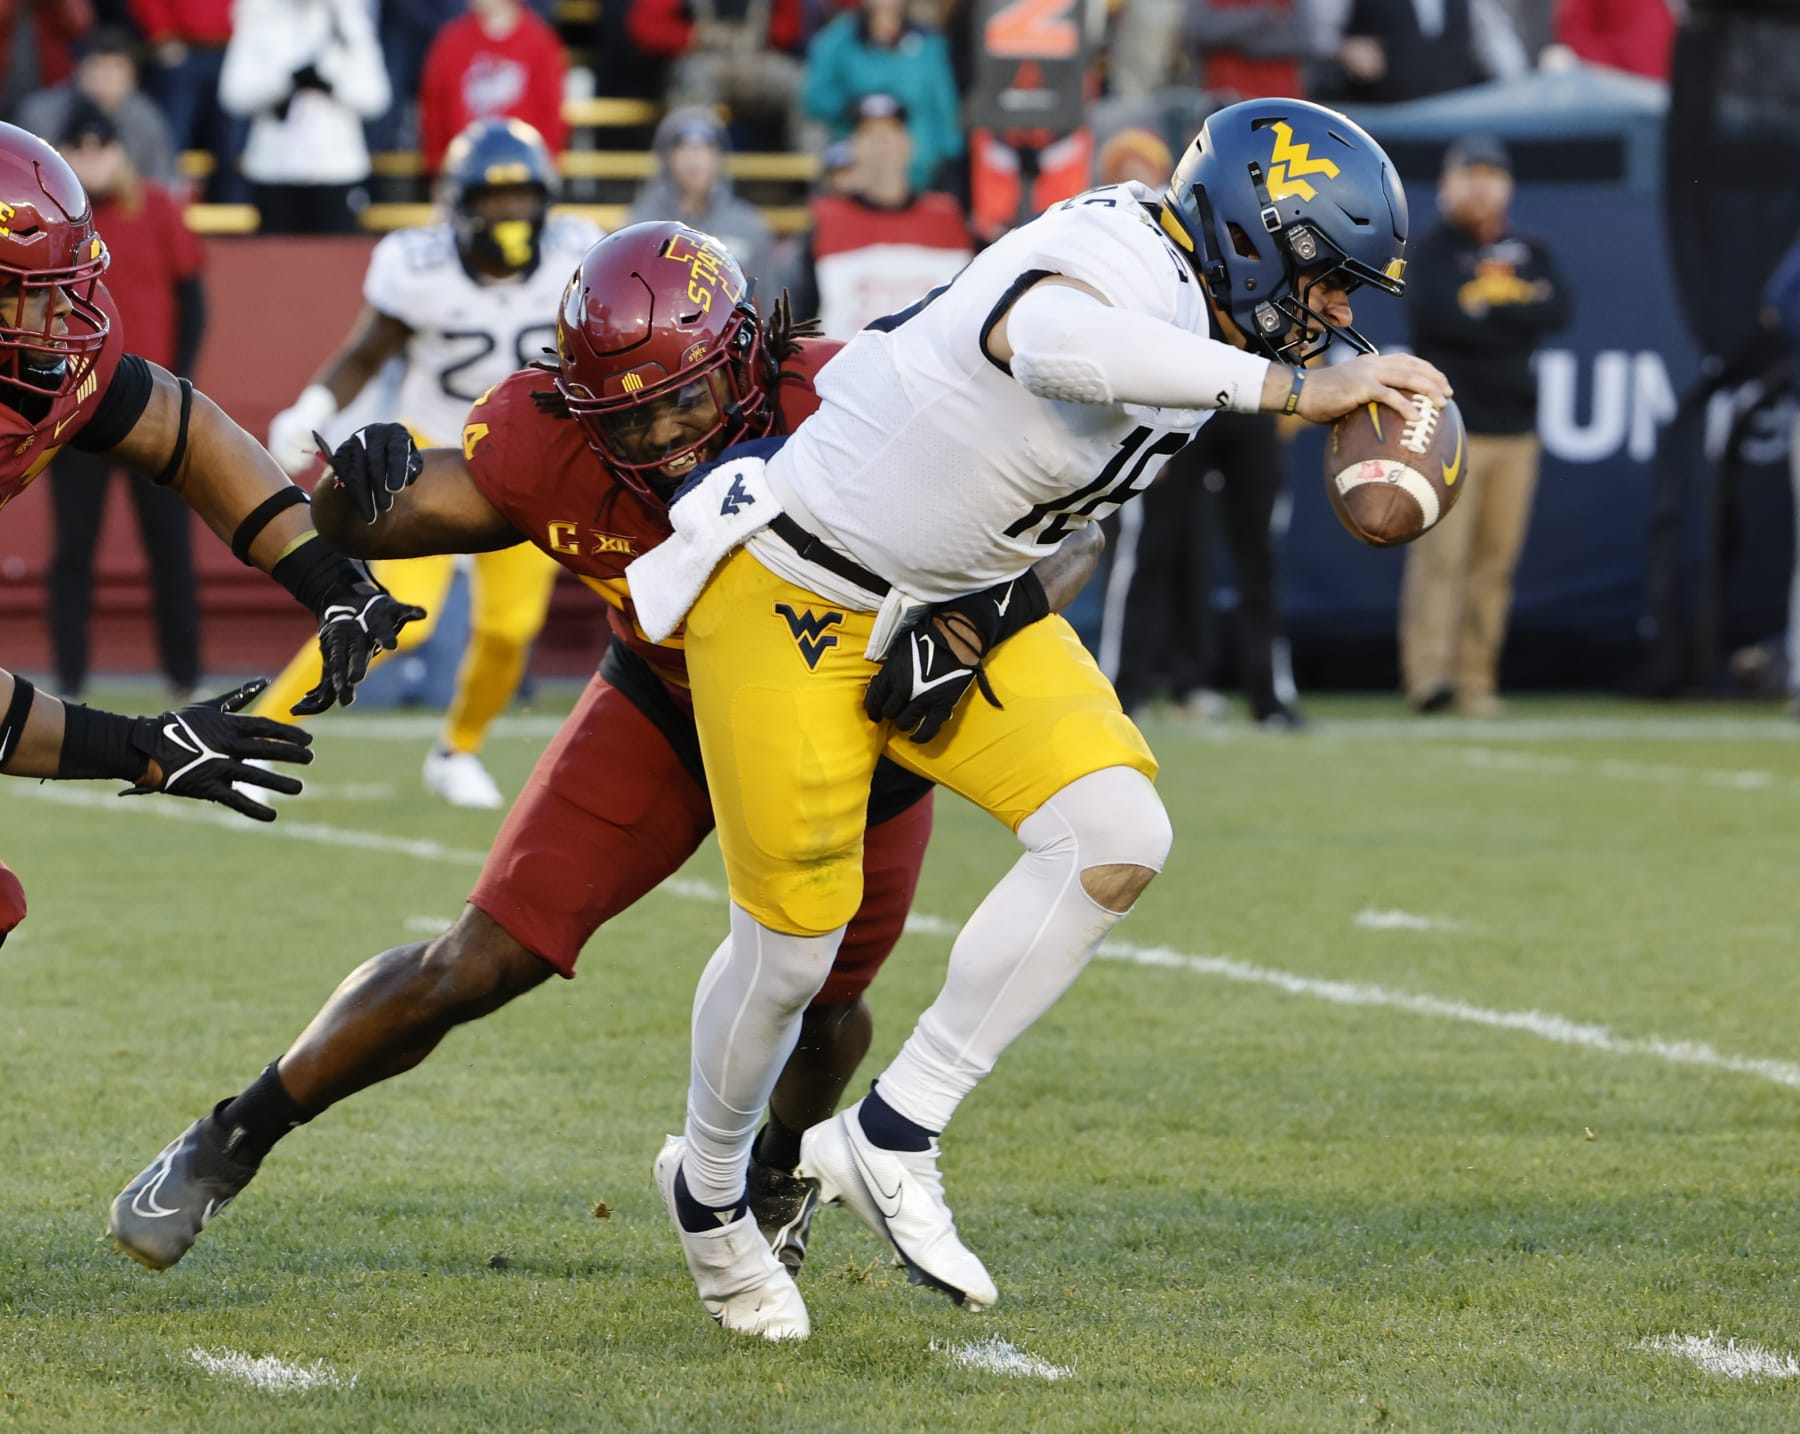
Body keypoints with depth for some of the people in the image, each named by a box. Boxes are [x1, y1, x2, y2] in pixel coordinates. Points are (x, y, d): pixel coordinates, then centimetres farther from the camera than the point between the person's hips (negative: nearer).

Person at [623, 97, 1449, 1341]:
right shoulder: (1125, 266, -29)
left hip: (960, 614, 8)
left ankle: (891, 1140, -3)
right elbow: (1048, 344, -54)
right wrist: (1292, 386, -53)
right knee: (793, 944, 1)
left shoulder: (1198, 313, -1)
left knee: (1118, 837, -13)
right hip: (796, 589, -8)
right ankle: (709, 1184, 32)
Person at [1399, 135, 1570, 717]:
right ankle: (1428, 672, -18)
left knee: (1496, 560, 4)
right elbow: (1432, 315, -17)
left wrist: (1487, 305, -9)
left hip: (1514, 428, 5)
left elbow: (1559, 311, -2)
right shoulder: (1433, 250, 2)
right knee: (1441, 553, -13)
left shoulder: (1530, 253, 16)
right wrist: (1518, 318, -8)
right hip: (1448, 425, -5)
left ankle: (1477, 680, 9)